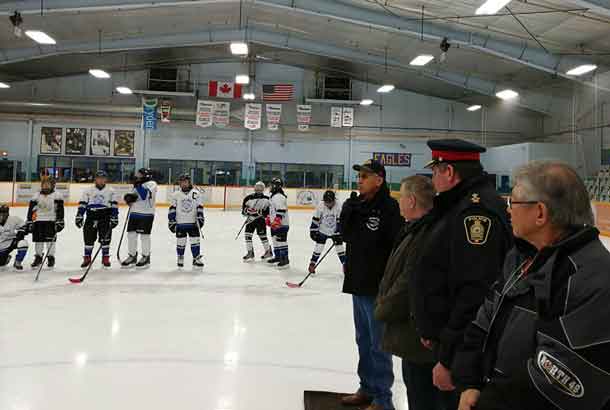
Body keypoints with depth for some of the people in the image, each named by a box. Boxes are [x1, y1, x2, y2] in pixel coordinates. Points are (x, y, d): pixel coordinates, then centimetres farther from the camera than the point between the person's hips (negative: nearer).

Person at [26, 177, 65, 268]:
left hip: (51, 220, -4)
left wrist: (59, 222, -13)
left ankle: (51, 258, 6)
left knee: (50, 239, -4)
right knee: (38, 239, 6)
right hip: (39, 220, 4)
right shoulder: (37, 196, 9)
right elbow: (31, 209, 9)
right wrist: (29, 222, 4)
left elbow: (60, 209, -7)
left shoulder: (56, 195, -3)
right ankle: (38, 257, 18)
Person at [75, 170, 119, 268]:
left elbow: (114, 205, 1)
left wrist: (114, 217, -6)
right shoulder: (88, 191, 9)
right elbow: (82, 204, 7)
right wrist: (79, 216, -1)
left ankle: (105, 258, 9)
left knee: (105, 238, -2)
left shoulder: (111, 191, 5)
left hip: (105, 217, -1)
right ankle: (87, 258, 12)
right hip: (91, 217, 2)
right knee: (88, 238, 2)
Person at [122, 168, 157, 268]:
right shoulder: (138, 184, 18)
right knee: (131, 234, 7)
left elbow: (145, 195, -22)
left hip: (146, 214, -8)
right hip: (134, 213, 8)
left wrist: (138, 185, -18)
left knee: (144, 235, -3)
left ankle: (146, 257, 11)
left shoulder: (151, 184, -7)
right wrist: (129, 197, -2)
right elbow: (132, 195, 19)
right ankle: (132, 256, 19)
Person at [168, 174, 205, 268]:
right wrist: (171, 221, -1)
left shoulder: (196, 194, 2)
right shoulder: (175, 195, 3)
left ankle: (197, 258, 12)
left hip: (193, 223, 0)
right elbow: (172, 209, 3)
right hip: (180, 223, 0)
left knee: (195, 240, 1)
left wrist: (200, 218, -5)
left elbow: (200, 207, 2)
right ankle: (180, 258, 19)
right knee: (180, 241, 3)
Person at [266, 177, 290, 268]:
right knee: (275, 240, 18)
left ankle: (285, 259, -5)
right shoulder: (273, 196, 16)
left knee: (281, 241, -10)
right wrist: (269, 218, 29)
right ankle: (278, 257, 30)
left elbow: (281, 210, -26)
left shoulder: (279, 197, -18)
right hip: (275, 224, 11)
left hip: (281, 224, -11)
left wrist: (277, 220, -30)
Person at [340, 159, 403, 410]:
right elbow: (346, 235, 6)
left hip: (378, 287, -8)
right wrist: (349, 210, -10)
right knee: (363, 341, 20)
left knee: (378, 345, 4)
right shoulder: (358, 205, 8)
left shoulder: (389, 208, -16)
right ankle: (367, 389, 36)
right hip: (357, 283, 8)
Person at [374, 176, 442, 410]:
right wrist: (383, 302, 9)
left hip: (418, 331, -10)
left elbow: (410, 284, -25)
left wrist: (383, 310, -11)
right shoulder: (416, 229, 9)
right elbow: (398, 274, 17)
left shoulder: (426, 235, -25)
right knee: (412, 382, 25)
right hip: (410, 329, 10)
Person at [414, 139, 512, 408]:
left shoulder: (475, 210, -22)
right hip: (449, 340, 10)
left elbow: (475, 294, -29)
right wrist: (434, 331, 17)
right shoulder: (460, 206, 12)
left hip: (464, 352, -10)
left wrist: (448, 359, -24)